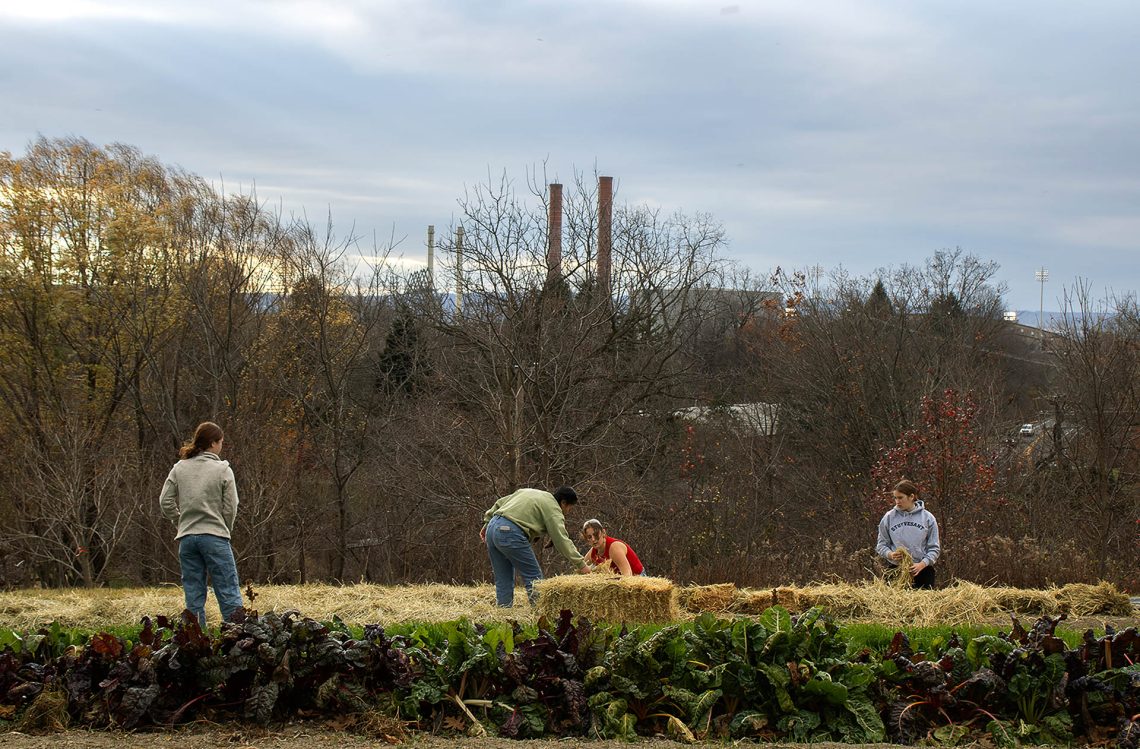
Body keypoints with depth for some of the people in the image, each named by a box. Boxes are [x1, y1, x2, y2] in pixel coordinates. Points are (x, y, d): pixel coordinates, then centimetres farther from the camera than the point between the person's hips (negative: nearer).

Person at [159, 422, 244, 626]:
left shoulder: (179, 468, 7)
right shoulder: (223, 469, -4)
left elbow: (165, 501, 5)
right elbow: (230, 507, -4)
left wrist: (181, 522, 15)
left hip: (187, 538, 4)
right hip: (215, 536, -4)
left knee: (194, 596, 8)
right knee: (229, 594, -2)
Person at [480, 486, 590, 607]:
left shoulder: (529, 492, 27)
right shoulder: (553, 508, 2)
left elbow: (500, 503, 27)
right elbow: (561, 539, -6)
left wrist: (487, 522, 30)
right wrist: (580, 564, -6)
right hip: (510, 532, -9)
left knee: (503, 580, 13)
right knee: (534, 577, -2)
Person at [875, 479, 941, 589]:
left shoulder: (927, 518, 2)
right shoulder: (889, 517, 4)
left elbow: (934, 548, 2)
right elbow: (881, 544, 8)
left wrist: (922, 564, -14)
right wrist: (890, 554, -13)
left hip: (922, 569, 0)